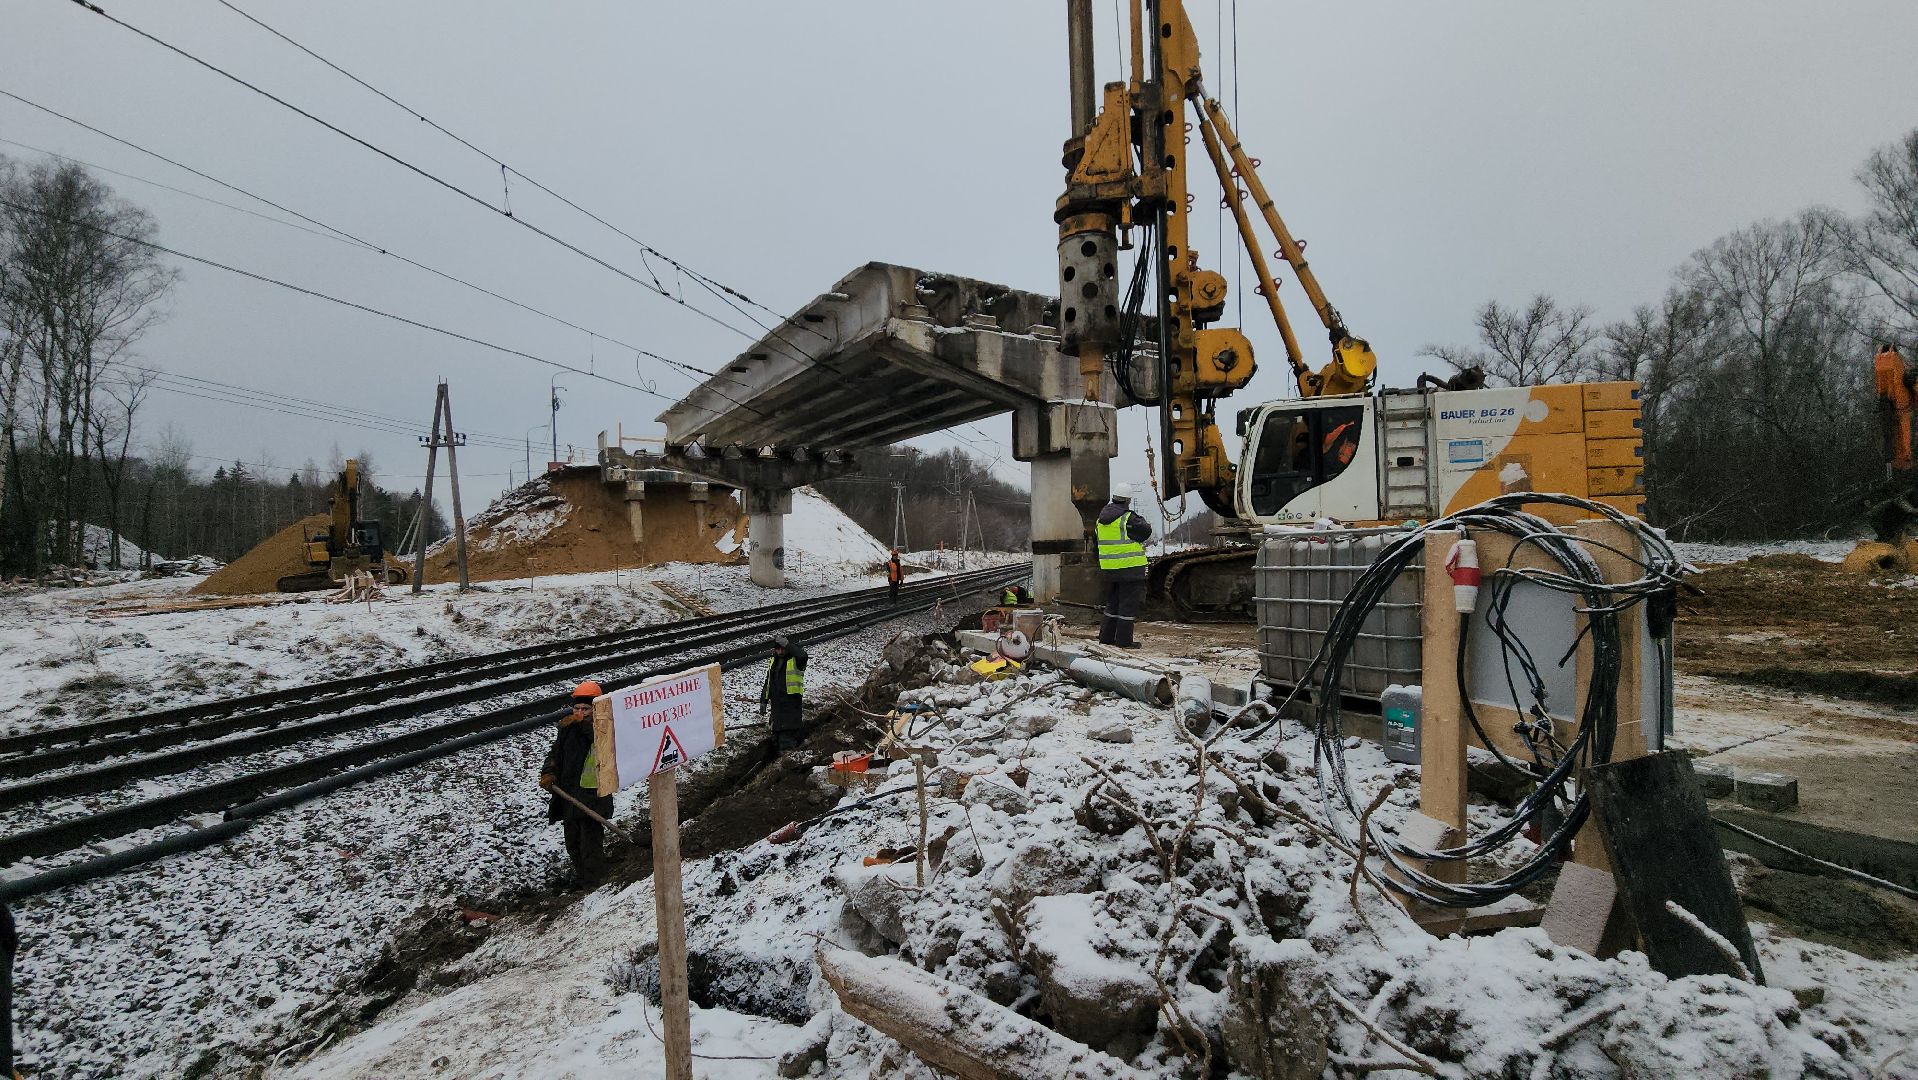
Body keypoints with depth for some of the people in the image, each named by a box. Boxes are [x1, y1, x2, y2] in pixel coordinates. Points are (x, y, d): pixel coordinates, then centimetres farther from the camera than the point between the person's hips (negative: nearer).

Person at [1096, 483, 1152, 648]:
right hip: (1129, 567, -7)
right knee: (1128, 604, 0)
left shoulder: (1102, 519, 9)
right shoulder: (1128, 518, -15)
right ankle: (1124, 640, 3)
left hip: (1108, 567, 7)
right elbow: (1147, 533, -7)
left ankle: (1106, 636, 21)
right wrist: (1141, 521, 12)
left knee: (1112, 602, 18)